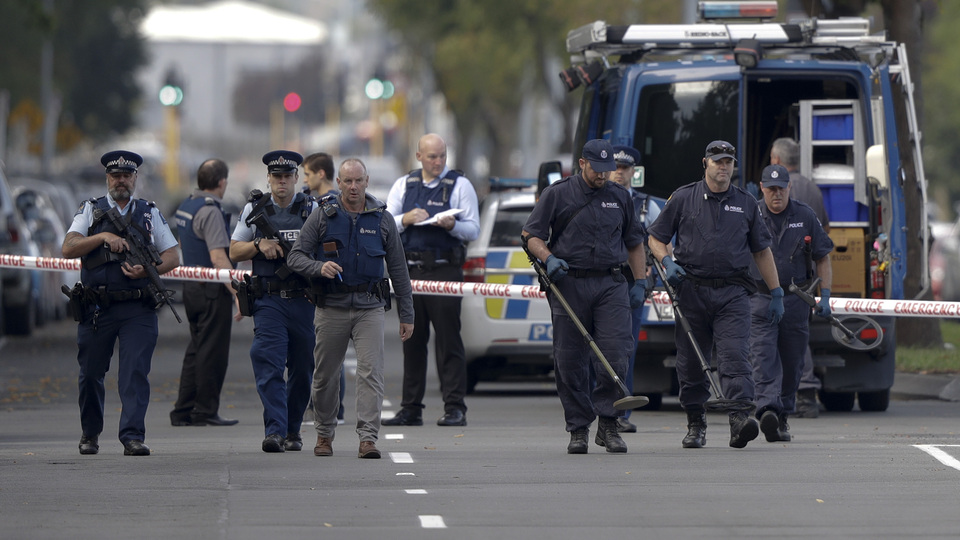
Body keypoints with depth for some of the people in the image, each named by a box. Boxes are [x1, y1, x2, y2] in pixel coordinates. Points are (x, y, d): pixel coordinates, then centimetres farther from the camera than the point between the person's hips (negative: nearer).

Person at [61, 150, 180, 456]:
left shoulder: (150, 214, 13)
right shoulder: (91, 211, 9)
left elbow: (173, 257, 10)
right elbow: (68, 248, -3)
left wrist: (149, 269, -9)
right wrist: (103, 236, -15)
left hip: (138, 309, 0)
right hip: (96, 309, 0)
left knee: (136, 371, -12)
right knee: (90, 374, 8)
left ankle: (133, 437, -16)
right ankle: (90, 433, 27)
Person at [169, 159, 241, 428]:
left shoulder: (186, 206, 13)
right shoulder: (210, 211, -17)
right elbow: (218, 257, -24)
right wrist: (238, 292, -25)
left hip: (191, 287, 9)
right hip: (212, 290, -9)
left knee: (196, 350, 13)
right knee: (212, 352, -3)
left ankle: (183, 411, 13)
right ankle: (206, 412, 0)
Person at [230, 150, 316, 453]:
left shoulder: (312, 210, 7)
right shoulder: (254, 210, 9)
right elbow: (234, 252, 11)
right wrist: (260, 245, -7)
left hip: (304, 301, 1)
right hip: (269, 301, -1)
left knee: (302, 370, 8)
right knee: (268, 363, -15)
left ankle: (293, 431, 23)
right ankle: (274, 431, -22)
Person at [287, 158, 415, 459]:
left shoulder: (382, 219, 7)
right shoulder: (322, 218, 3)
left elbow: (398, 269, 11)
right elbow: (296, 257, 2)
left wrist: (407, 315, 9)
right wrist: (319, 267, -20)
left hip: (370, 308, 0)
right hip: (332, 307, 0)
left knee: (371, 372, -12)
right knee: (326, 374, 6)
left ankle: (368, 438, -16)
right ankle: (324, 434, 23)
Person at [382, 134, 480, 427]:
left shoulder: (460, 185, 5)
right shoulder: (403, 185, 14)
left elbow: (473, 230, 0)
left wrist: (452, 226, -19)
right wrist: (406, 219, -10)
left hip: (446, 271, -3)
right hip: (410, 271, 3)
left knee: (448, 341, -7)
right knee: (412, 341, 6)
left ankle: (455, 408, -7)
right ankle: (411, 409, 10)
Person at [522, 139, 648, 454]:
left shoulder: (620, 197, 16)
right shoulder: (557, 195, 6)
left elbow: (634, 242, 24)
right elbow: (531, 235, 5)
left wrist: (640, 282, 15)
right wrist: (548, 258, -13)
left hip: (611, 286, 1)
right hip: (569, 283, -1)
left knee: (614, 357, -11)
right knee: (570, 363, -1)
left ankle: (607, 424, -1)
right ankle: (578, 429, 7)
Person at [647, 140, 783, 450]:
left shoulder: (746, 204, 13)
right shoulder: (683, 198, 8)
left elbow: (761, 251, 17)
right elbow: (656, 238, 12)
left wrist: (776, 293, 13)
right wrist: (667, 262, -9)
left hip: (732, 294, 0)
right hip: (692, 291, 0)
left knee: (734, 355, -15)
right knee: (690, 361, 4)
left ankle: (740, 419, -28)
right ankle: (695, 424, 16)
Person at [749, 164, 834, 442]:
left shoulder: (805, 216, 6)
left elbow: (822, 259, 11)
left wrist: (825, 296, 3)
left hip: (795, 301, 2)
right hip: (759, 298, -2)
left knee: (792, 362, 5)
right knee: (763, 357, -16)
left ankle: (782, 417, 17)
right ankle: (767, 410, -30)